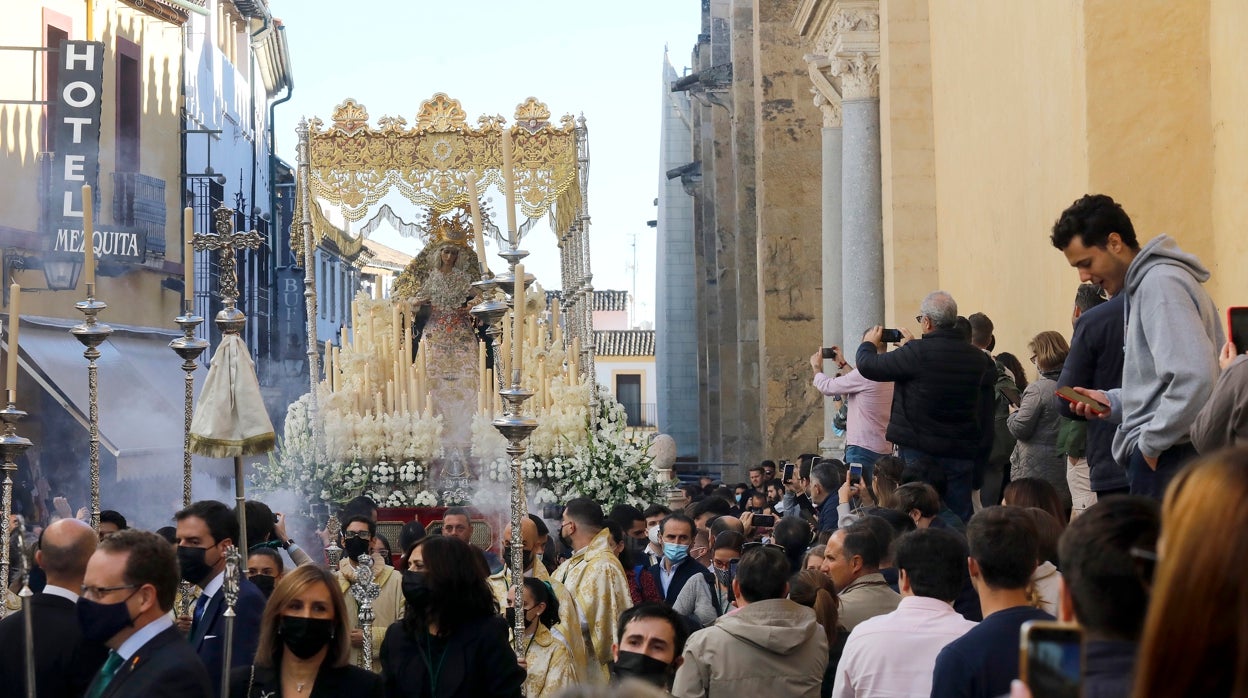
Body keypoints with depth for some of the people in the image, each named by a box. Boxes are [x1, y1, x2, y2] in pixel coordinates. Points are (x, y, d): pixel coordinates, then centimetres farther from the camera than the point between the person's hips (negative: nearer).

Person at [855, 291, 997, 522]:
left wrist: (869, 344, 13)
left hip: (919, 453, -4)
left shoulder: (917, 353, -16)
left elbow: (868, 366, -9)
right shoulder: (977, 358, 2)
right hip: (961, 454, 5)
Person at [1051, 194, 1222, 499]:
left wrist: (1151, 442, -16)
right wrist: (1114, 402, 11)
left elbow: (1194, 379, -23)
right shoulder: (1141, 285, 19)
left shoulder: (1160, 283, -13)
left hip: (1167, 456, -10)